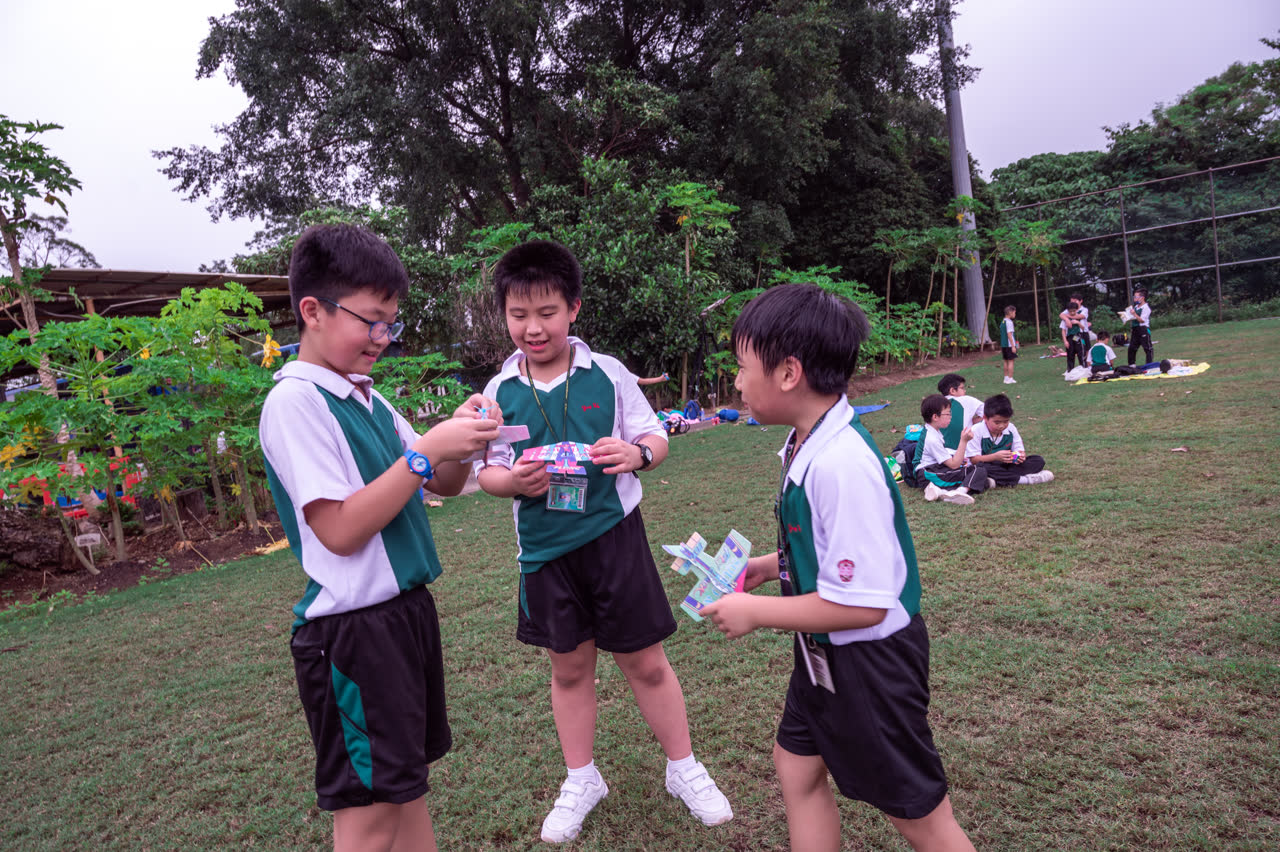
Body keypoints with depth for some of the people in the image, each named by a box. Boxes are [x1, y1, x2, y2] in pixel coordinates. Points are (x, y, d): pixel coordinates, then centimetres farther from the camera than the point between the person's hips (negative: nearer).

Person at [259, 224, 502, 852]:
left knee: (404, 783, 20)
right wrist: (428, 449, -21)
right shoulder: (294, 401, -15)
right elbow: (340, 529, -21)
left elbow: (443, 486, 13)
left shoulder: (369, 400, 10)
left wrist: (461, 440, -7)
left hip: (406, 608, 8)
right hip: (353, 629, -8)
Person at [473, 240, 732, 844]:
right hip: (545, 547, 2)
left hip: (613, 534, -2)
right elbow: (486, 472, 5)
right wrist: (514, 480, -18)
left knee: (646, 662, 9)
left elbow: (655, 438, 1)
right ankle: (581, 780, 38)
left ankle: (684, 769, 32)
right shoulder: (500, 392, -1)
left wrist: (636, 453, -22)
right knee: (569, 667, 16)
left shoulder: (607, 374, -6)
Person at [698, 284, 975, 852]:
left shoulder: (841, 465, -32)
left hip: (870, 656, -9)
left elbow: (861, 604, -31)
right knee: (797, 766, 24)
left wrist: (754, 612, -22)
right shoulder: (806, 445, -2)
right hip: (824, 653, 9)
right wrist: (772, 564, 4)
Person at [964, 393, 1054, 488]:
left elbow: (1020, 449, 5)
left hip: (1007, 465, 5)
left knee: (1038, 461, -9)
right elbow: (974, 459, -15)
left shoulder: (1011, 429, 2)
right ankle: (1023, 479, -33)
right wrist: (995, 457, -30)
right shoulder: (976, 431, -12)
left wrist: (1021, 455, -21)